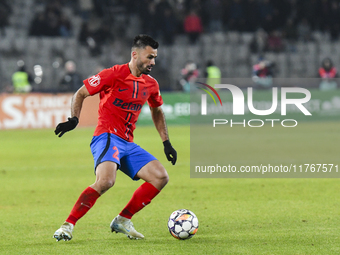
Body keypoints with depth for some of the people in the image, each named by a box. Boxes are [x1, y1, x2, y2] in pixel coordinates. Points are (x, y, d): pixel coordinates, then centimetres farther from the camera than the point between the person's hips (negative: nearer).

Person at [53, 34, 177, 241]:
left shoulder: (151, 84, 11)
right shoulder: (114, 75, -9)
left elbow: (157, 111, 30)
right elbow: (81, 94, -2)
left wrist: (166, 143, 25)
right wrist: (74, 119, -17)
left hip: (128, 143, 8)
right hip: (107, 137, -8)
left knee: (161, 177, -4)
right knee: (106, 180, -33)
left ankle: (123, 221, 4)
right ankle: (68, 226, -23)